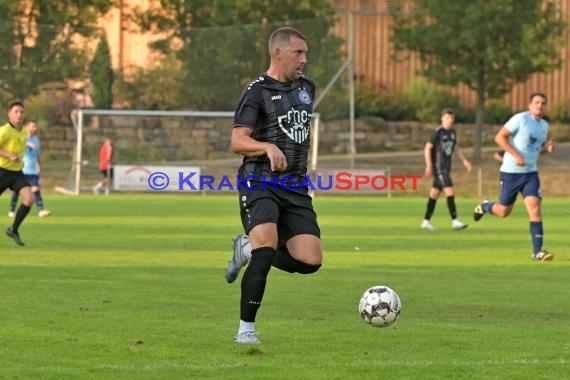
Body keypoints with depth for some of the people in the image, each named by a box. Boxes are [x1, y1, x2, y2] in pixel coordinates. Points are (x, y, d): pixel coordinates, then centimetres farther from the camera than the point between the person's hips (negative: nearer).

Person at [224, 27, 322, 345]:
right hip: (260, 183, -6)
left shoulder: (307, 87, 15)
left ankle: (248, 249, 18)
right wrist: (268, 147, -29)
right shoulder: (257, 92, -5)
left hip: (296, 187, 6)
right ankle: (247, 328, -13)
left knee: (310, 261, -8)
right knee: (266, 249, -26)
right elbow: (238, 141, -13)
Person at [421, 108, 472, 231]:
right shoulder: (437, 132, -11)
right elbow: (427, 148, -11)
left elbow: (455, 147, 23)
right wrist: (429, 165, -18)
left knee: (435, 193, 12)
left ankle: (426, 221, 18)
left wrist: (464, 160, 15)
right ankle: (454, 221, -18)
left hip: (446, 167, 8)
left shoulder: (452, 132, 11)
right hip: (438, 167, -8)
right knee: (450, 191, -16)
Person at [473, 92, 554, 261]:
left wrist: (547, 147, 2)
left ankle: (538, 251, -15)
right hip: (511, 171, -4)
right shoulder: (520, 119, -13)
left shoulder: (544, 125, 8)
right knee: (503, 211, 6)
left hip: (531, 173, 4)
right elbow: (500, 137, -15)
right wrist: (516, 155, -24)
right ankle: (485, 206, 43)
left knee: (535, 207, -14)